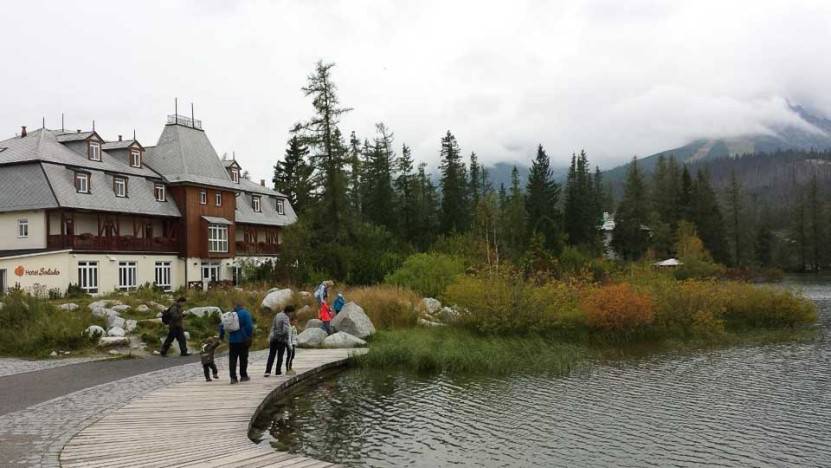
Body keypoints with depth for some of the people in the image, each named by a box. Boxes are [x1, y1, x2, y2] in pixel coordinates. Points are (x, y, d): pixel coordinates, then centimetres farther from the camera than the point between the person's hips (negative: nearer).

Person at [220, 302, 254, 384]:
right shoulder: (245, 313, -4)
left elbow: (222, 326, 11)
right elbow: (249, 326, -14)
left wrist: (221, 335, 23)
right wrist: (250, 337, -9)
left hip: (232, 340, 3)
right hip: (243, 340, -3)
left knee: (232, 359, 4)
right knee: (243, 358, 9)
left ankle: (233, 377, -5)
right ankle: (243, 376, 16)